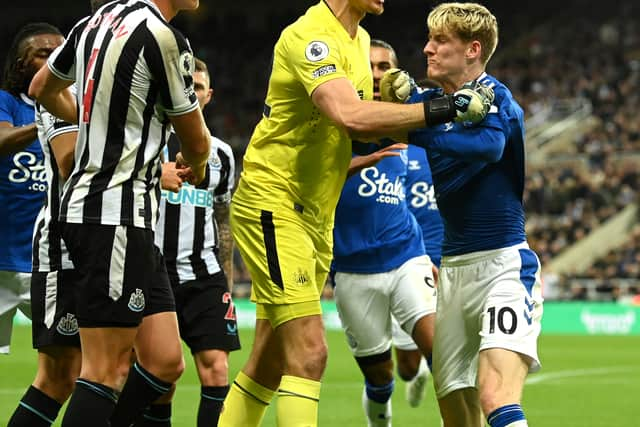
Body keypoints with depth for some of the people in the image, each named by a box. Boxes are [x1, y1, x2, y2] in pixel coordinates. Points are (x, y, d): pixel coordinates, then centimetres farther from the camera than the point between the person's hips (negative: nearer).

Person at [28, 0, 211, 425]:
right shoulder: (164, 38, -15)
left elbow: (43, 88, 28)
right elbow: (196, 142, -1)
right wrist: (195, 164, 23)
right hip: (116, 217, -9)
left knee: (166, 362, 8)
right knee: (107, 371, -9)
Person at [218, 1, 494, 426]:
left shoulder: (359, 40, 13)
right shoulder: (311, 36, -18)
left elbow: (359, 128, 16)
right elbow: (350, 116, -32)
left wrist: (398, 100, -3)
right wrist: (442, 109, -29)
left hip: (316, 215, 9)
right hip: (273, 205, -9)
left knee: (269, 365, 12)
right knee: (308, 353, -17)